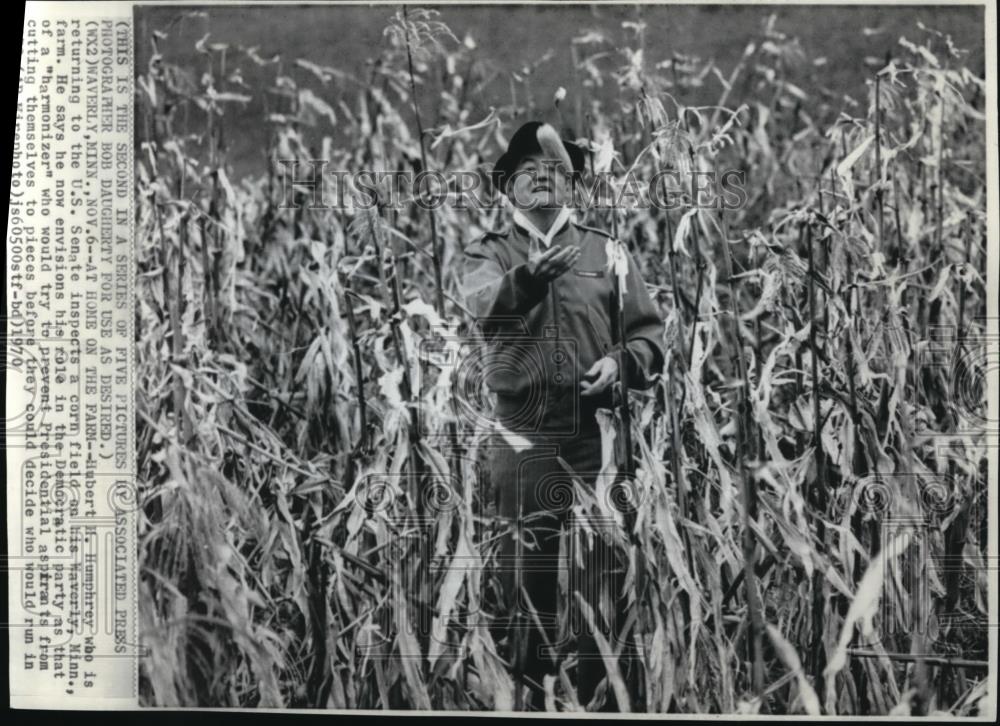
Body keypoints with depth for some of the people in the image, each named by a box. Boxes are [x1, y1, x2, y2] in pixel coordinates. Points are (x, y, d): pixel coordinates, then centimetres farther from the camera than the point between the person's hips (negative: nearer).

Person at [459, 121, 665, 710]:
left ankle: (600, 694, 18)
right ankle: (531, 693, 20)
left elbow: (649, 329, 12)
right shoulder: (489, 252, 7)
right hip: (524, 435, -1)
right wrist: (530, 275, -36)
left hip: (599, 430, 1)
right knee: (528, 570, 5)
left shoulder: (606, 249, 12)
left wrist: (622, 361, -9)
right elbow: (485, 309, -17)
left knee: (601, 572, 3)